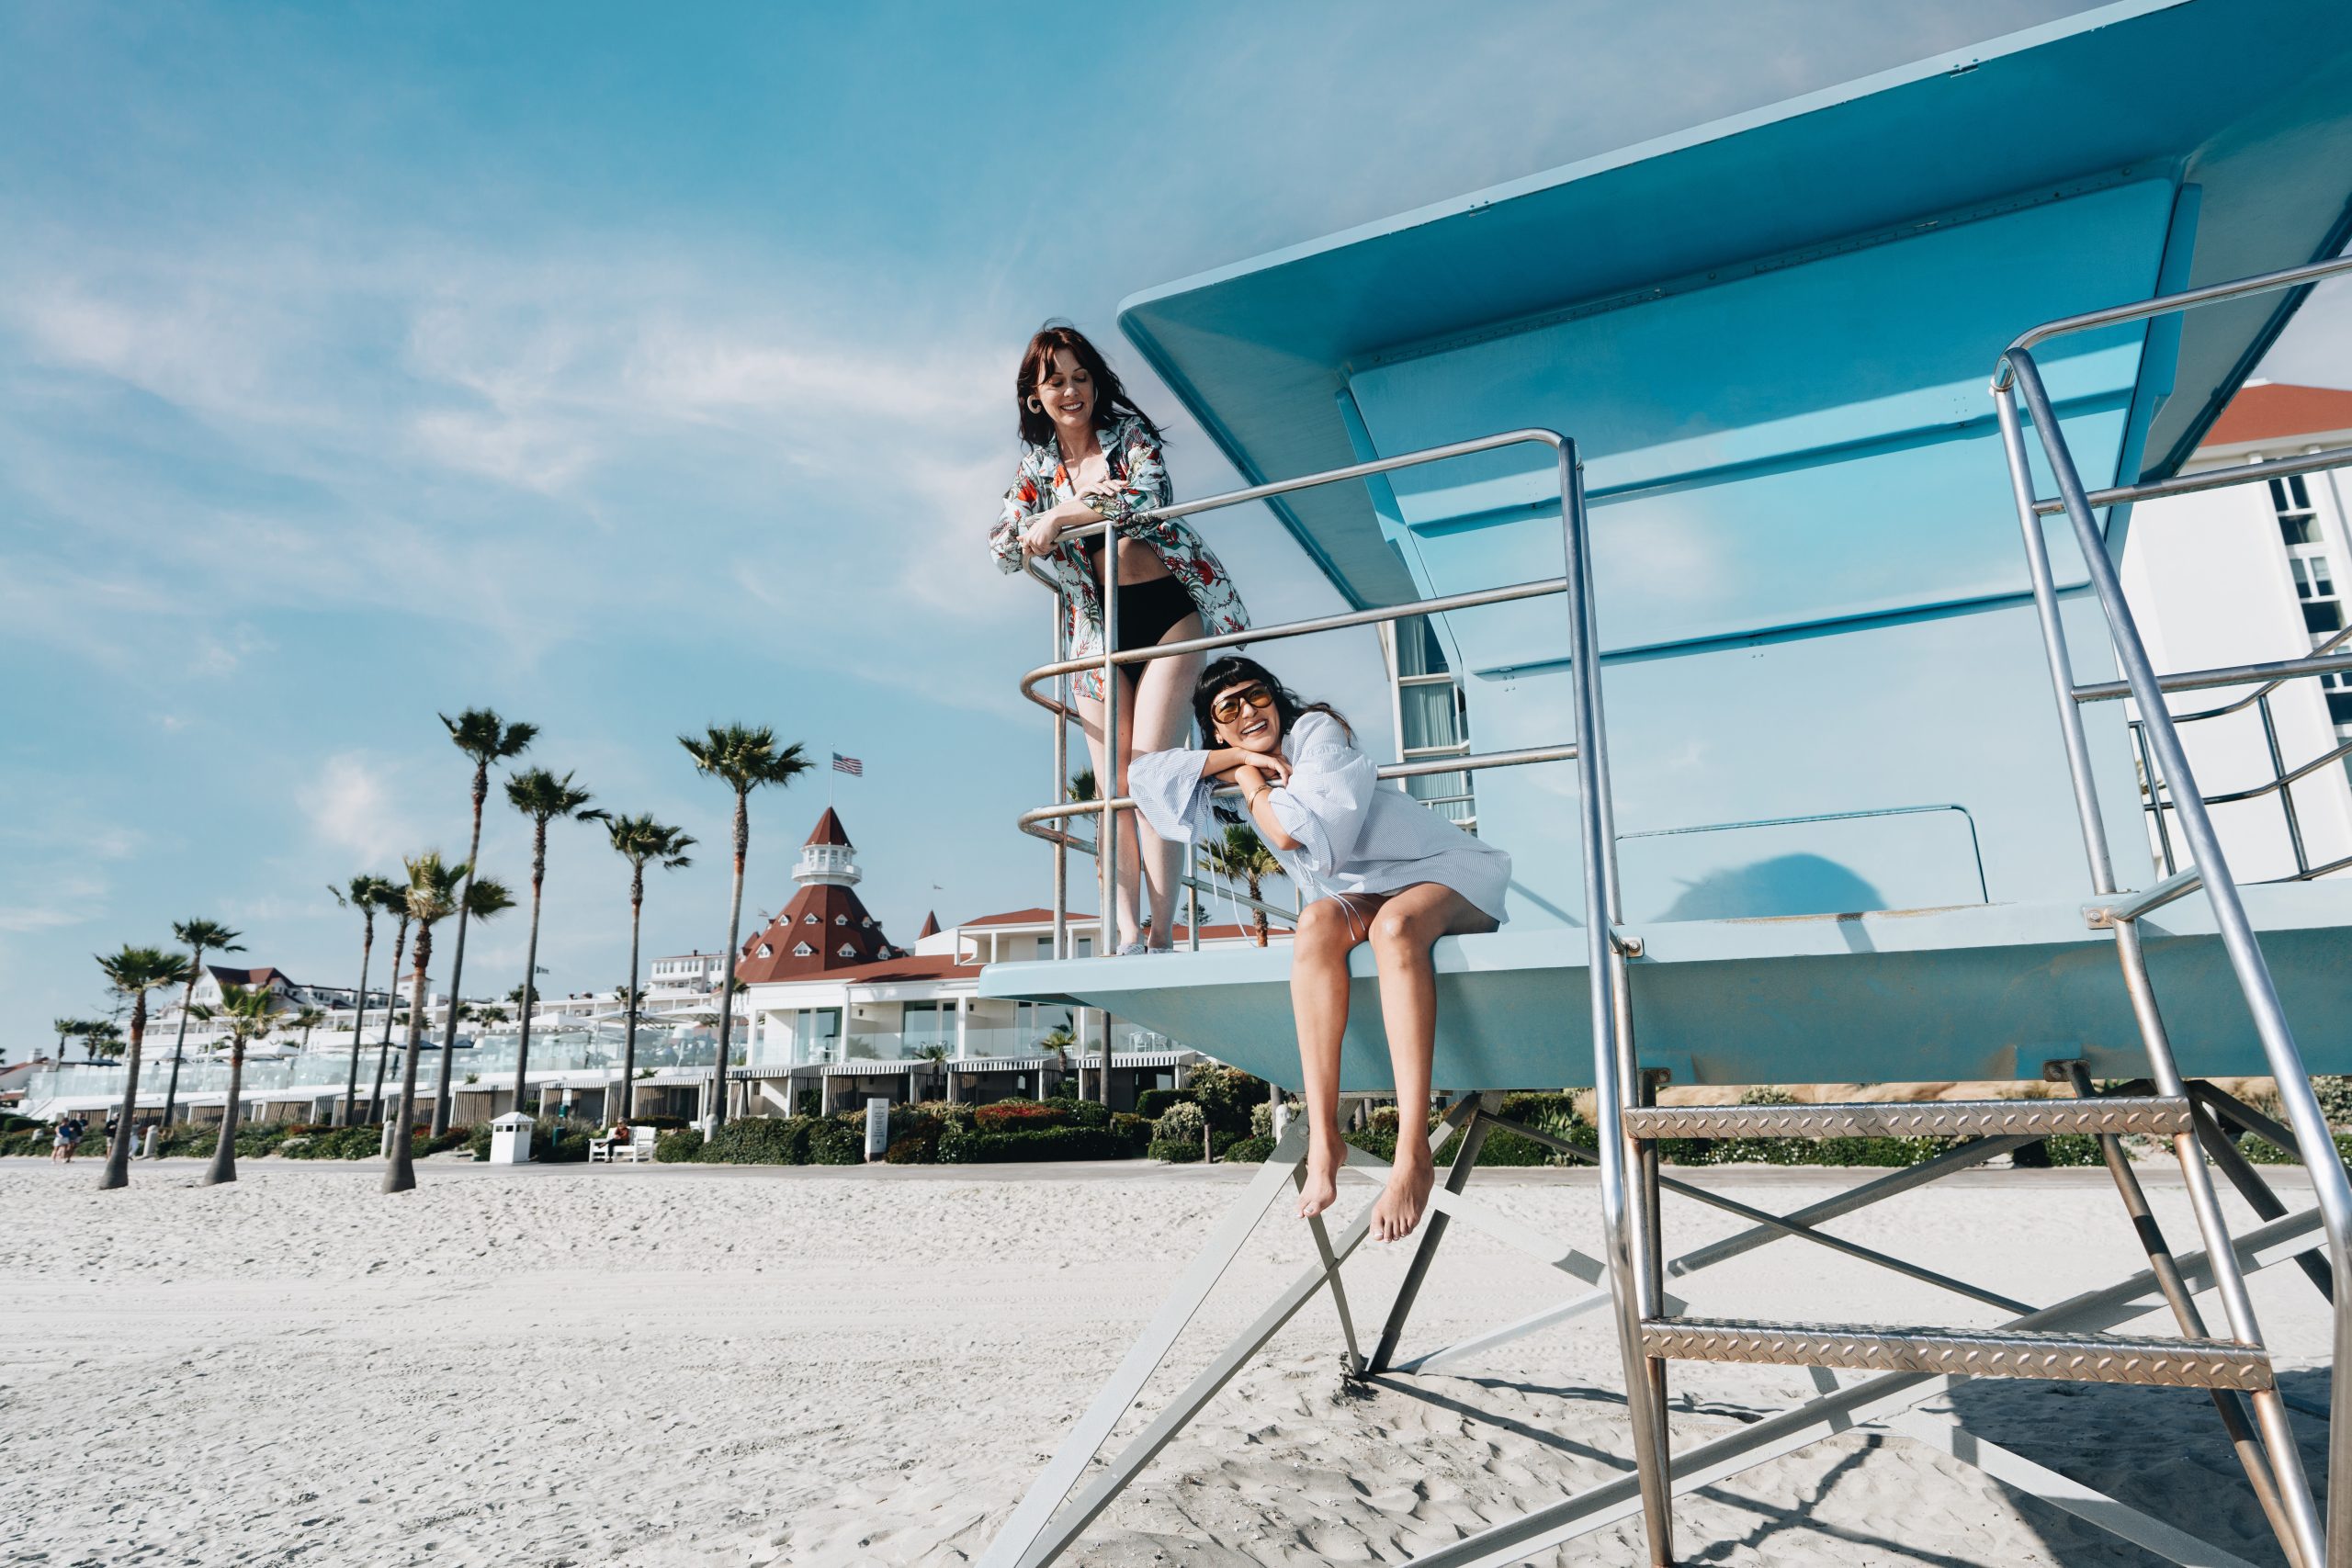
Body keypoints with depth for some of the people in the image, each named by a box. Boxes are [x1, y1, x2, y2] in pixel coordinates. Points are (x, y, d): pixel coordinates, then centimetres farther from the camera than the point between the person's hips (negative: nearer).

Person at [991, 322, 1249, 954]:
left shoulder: (1129, 433, 0)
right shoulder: (1038, 464, 10)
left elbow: (1148, 498, -20)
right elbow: (1003, 548, 2)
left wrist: (1063, 514, -18)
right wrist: (1090, 499, -12)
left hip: (1166, 612, -4)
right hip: (1097, 629, 4)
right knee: (1112, 785, -4)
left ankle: (1162, 936, -13)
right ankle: (1126, 934, -7)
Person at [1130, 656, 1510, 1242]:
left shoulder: (1316, 729, -7)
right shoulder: (1245, 787, 12)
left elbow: (1291, 829, -19)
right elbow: (1148, 774, 3)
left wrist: (1246, 775, -2)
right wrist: (1241, 756, -5)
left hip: (1448, 871, -5)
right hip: (1366, 895, 5)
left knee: (1394, 924, -38)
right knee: (1319, 920, -30)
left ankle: (1413, 1154, -43)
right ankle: (1322, 1138, -36)